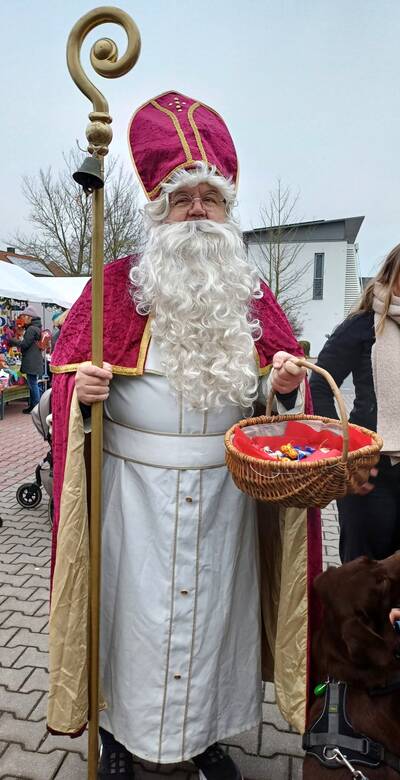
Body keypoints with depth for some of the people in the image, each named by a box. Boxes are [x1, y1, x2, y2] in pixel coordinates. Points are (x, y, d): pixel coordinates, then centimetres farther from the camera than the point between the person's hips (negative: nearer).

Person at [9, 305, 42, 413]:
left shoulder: (31, 329, -15)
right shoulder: (37, 328, 15)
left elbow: (24, 344, -15)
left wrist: (12, 341, -3)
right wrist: (16, 341, 16)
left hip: (31, 362, -10)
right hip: (34, 361, 10)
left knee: (33, 384, -4)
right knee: (33, 384, 15)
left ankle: (35, 407, 0)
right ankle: (32, 405, 22)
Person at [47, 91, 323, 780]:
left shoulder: (253, 296, 7)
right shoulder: (119, 284, 0)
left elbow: (282, 391, 8)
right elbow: (67, 370, 1)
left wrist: (284, 384, -14)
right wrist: (83, 390, -21)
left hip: (224, 492, 3)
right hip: (134, 490, -2)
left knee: (212, 606, 15)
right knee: (134, 607, 9)